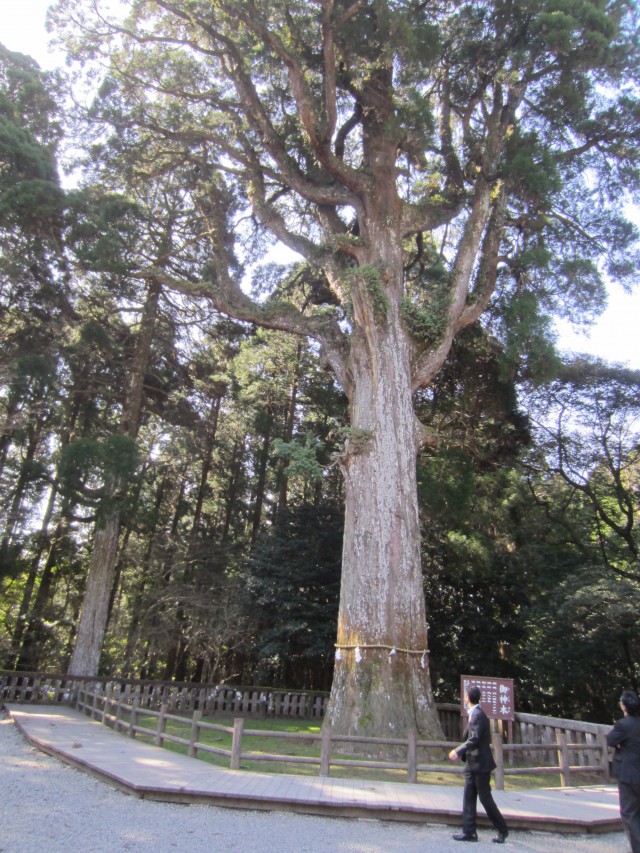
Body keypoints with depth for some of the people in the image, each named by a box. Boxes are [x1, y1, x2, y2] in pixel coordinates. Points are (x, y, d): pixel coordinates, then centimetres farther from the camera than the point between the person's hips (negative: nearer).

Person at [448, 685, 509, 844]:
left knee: (485, 798, 2)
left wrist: (459, 751, -23)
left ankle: (502, 830, 18)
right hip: (472, 764, 9)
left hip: (480, 764, -9)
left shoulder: (478, 714, -19)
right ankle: (469, 832, 12)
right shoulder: (474, 714, 11)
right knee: (468, 798, 7)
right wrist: (461, 752, 12)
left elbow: (475, 739, -25)